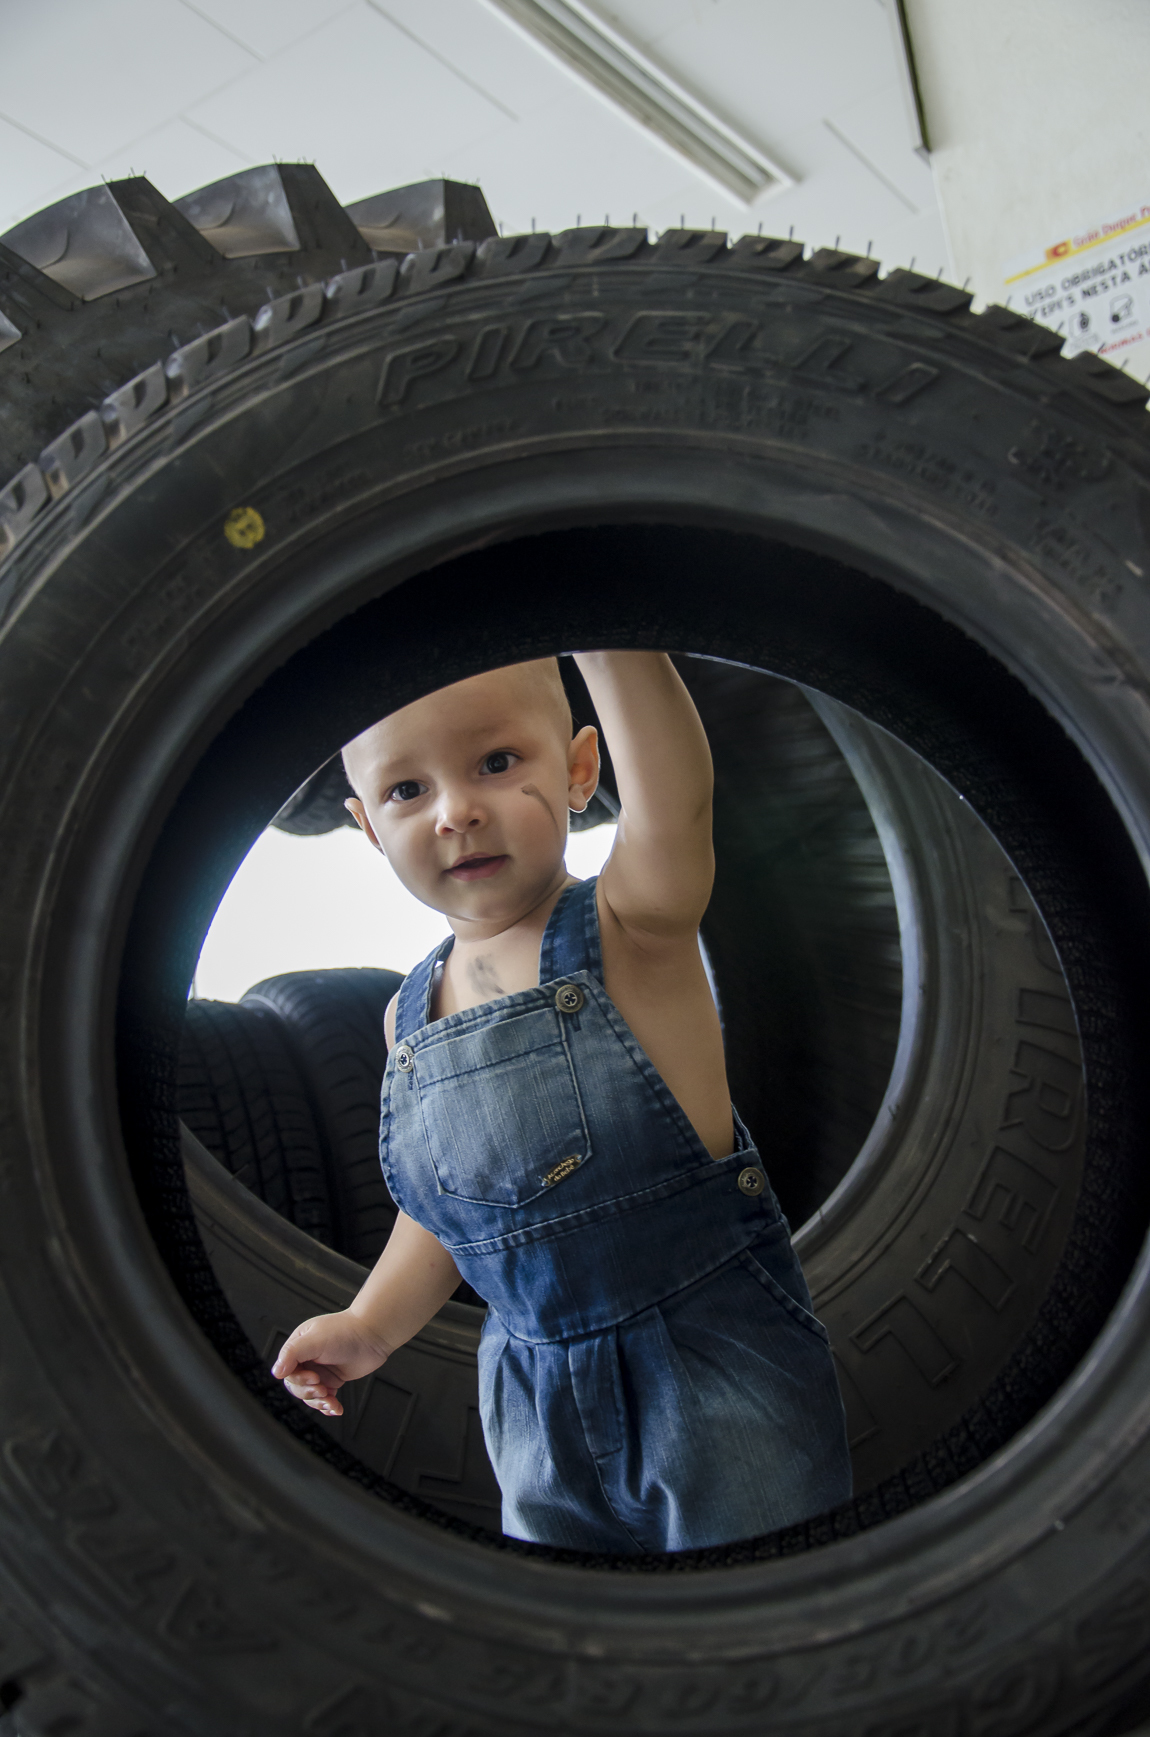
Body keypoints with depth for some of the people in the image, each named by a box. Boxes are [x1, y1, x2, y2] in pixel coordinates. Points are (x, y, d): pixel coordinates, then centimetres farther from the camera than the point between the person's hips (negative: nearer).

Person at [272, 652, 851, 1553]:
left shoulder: (634, 930, -16)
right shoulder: (408, 1016, 0)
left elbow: (676, 801, -39)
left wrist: (614, 649, -51)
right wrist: (371, 1324, 2)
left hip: (720, 1375, -5)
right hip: (537, 1401, 5)